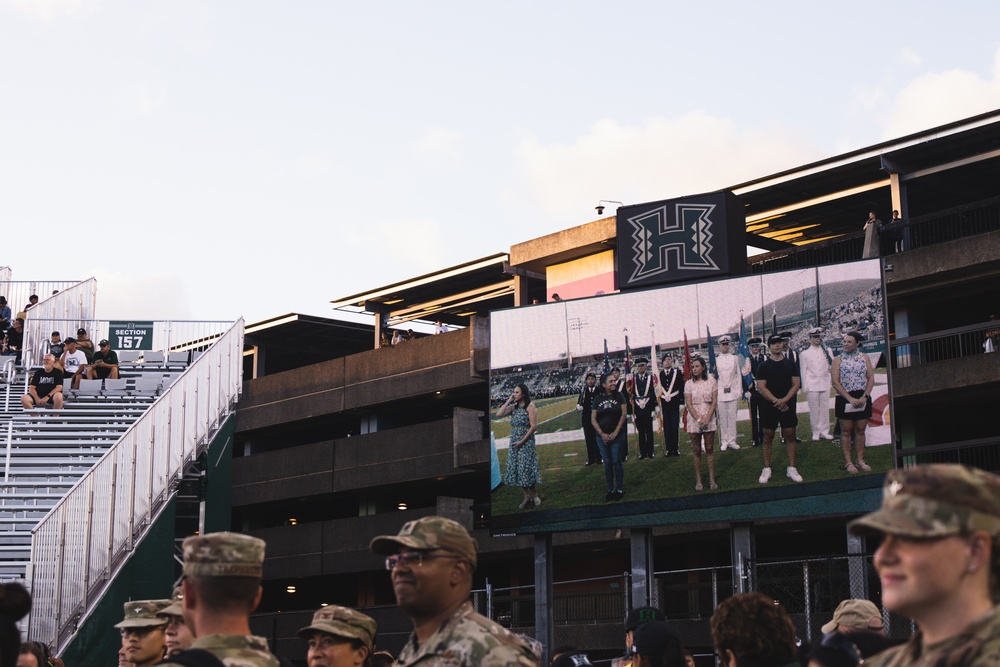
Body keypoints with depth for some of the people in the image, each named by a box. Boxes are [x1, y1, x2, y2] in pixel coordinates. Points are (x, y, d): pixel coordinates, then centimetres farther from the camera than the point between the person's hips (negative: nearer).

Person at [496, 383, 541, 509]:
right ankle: (526, 496, 15)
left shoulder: (530, 408, -8)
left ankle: (534, 495, 9)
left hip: (526, 442, -6)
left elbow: (534, 426, -13)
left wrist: (522, 440, -16)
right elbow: (498, 415, -1)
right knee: (516, 469, 5)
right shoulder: (513, 407, 9)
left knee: (527, 468, -5)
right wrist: (508, 401, -3)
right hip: (514, 442, 6)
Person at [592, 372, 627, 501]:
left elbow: (624, 414, -4)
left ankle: (620, 489, 9)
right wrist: (602, 434, -8)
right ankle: (610, 490, 12)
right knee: (607, 463, 5)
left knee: (616, 462, -2)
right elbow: (593, 419, 2)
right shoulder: (598, 398, 3)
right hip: (602, 436, 2)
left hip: (617, 435, -2)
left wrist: (616, 432, -10)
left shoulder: (619, 396, -1)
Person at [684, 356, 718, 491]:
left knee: (710, 449, 2)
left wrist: (707, 419, -11)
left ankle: (712, 479, 6)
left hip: (709, 418, 0)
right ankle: (698, 481, 5)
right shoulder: (689, 384, 2)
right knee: (696, 451, 2)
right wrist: (699, 419, -13)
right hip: (694, 418, 0)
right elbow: (688, 404, -2)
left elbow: (714, 401, -1)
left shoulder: (711, 381, 2)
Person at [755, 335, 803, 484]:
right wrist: (776, 401, -15)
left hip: (787, 406, 2)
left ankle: (791, 469, 9)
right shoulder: (763, 366, 0)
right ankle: (766, 469, 8)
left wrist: (784, 400, -14)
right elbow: (761, 388, -7)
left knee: (790, 436, 2)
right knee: (768, 437, 2)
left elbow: (796, 385, 1)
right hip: (769, 406, -2)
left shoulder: (791, 364, 6)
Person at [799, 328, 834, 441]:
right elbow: (803, 372, 3)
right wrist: (805, 389, -1)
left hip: (825, 385, 2)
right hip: (812, 386, -2)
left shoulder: (827, 351, 10)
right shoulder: (804, 354, 4)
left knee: (825, 409, 3)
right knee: (814, 410, -2)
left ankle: (825, 431, 11)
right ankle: (816, 432, 6)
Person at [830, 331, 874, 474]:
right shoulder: (838, 359, -1)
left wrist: (865, 397, -11)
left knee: (860, 430, 6)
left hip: (862, 398, 2)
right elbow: (835, 382, -7)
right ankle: (848, 462, 3)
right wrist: (850, 398, -15)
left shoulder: (864, 358, 6)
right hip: (844, 398, -2)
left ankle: (860, 460, 12)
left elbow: (871, 379, 2)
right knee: (846, 431, 0)